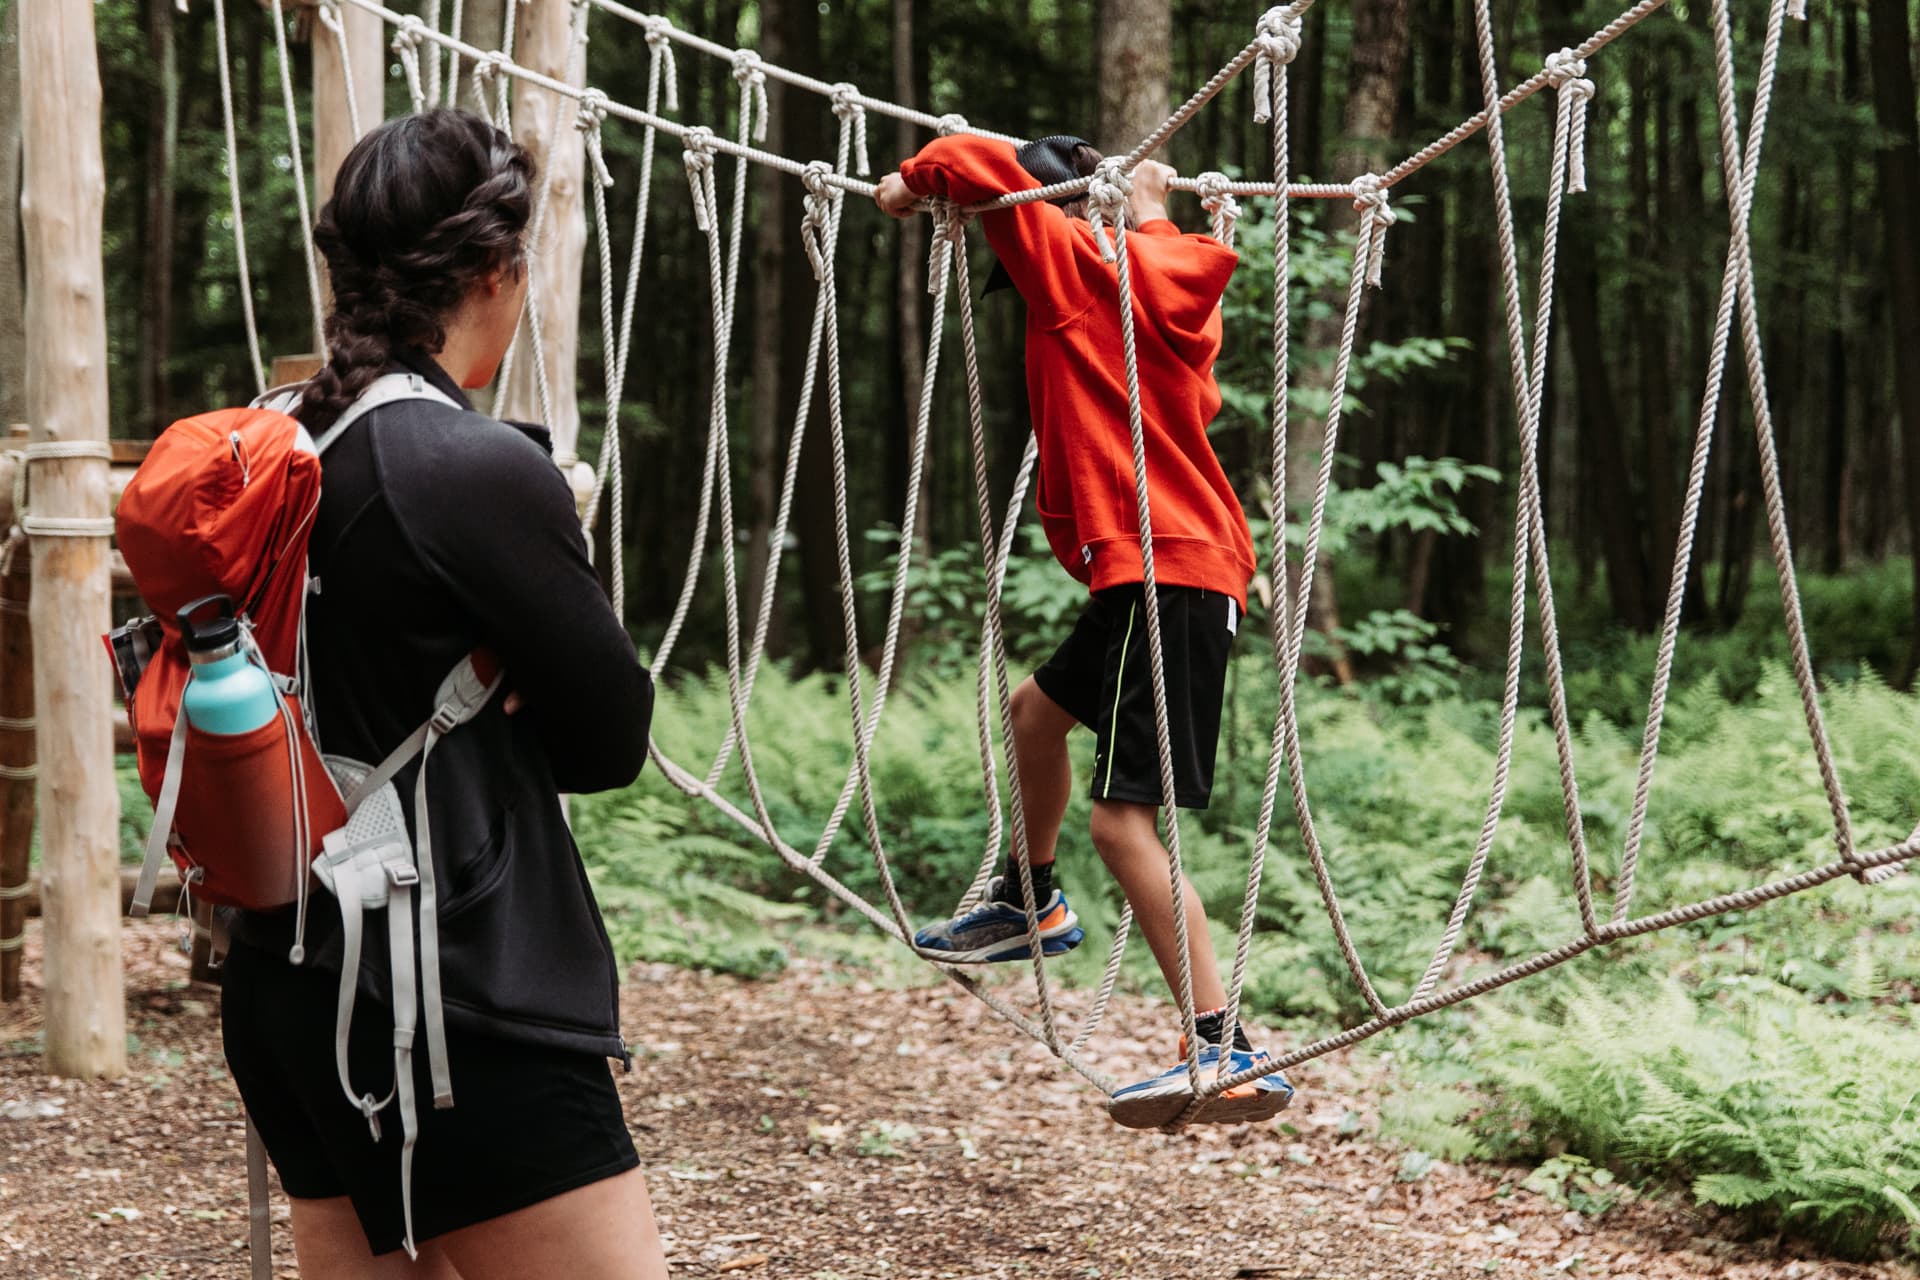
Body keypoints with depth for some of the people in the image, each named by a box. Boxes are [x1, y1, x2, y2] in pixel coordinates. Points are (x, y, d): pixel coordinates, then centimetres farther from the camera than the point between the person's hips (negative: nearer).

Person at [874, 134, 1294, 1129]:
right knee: (1037, 708, 31)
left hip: (1164, 571, -10)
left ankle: (1227, 1050, -21)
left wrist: (913, 183, 6)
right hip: (1179, 562, 10)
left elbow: (974, 164, -14)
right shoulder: (1164, 276, 16)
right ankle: (1030, 906, 49)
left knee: (1122, 821, -16)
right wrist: (1151, 211, 36)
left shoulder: (1075, 261, -7)